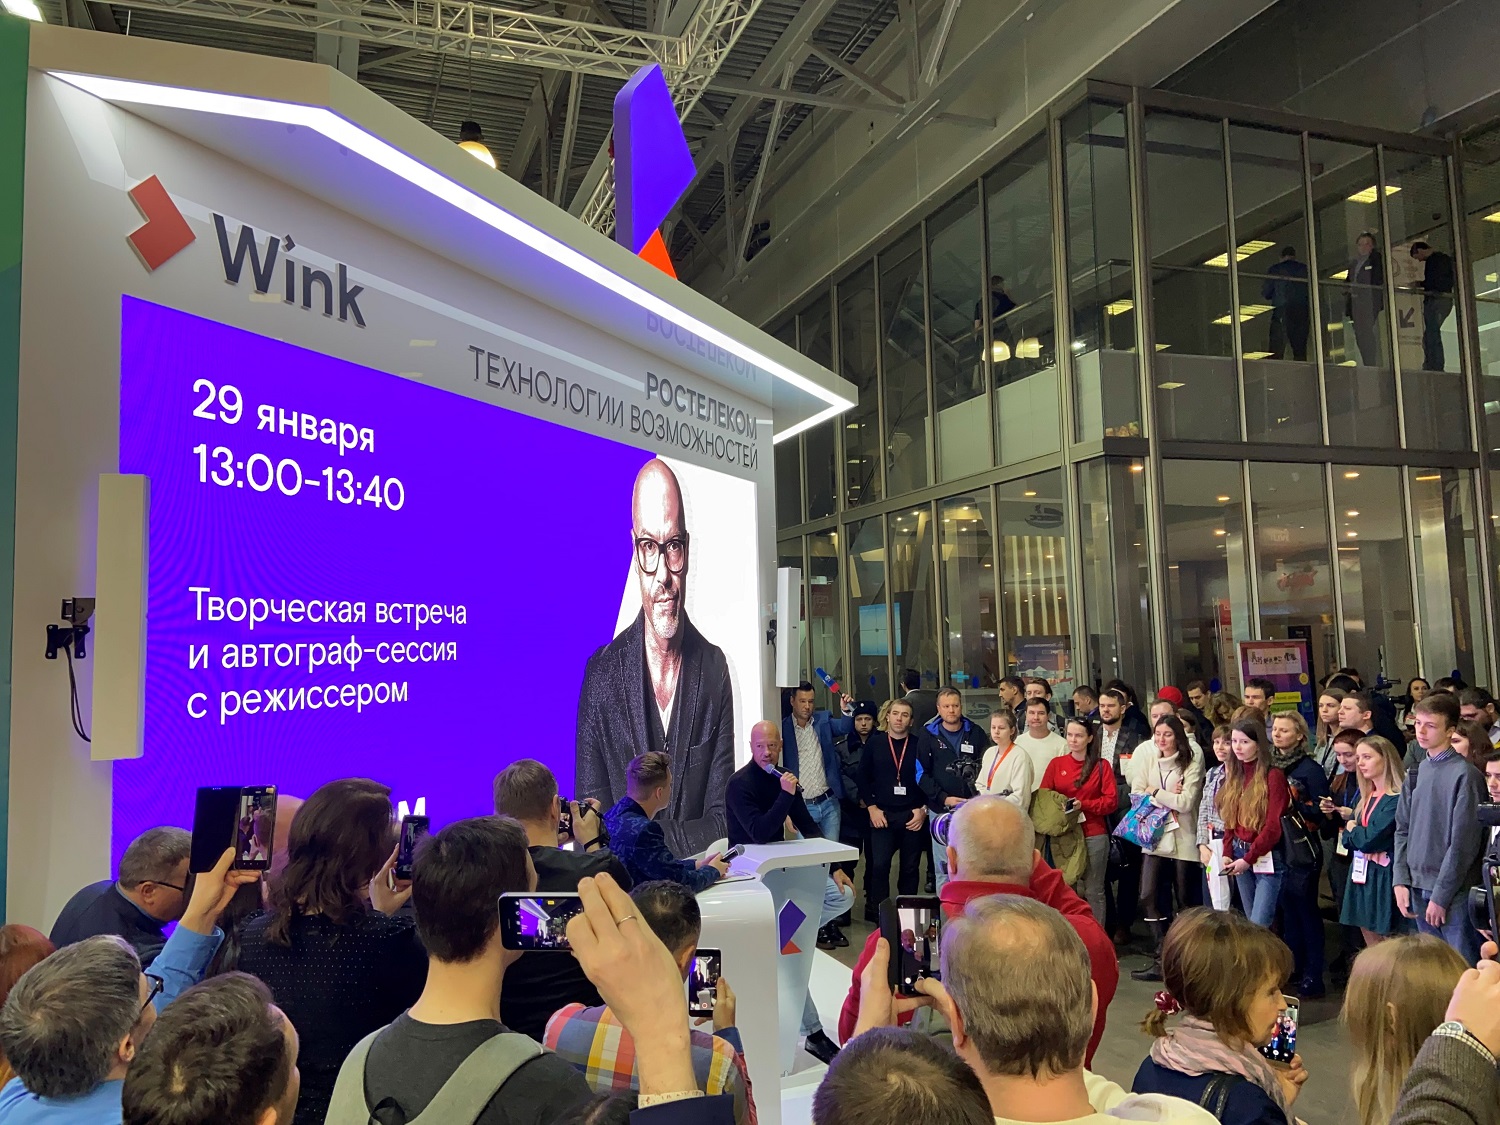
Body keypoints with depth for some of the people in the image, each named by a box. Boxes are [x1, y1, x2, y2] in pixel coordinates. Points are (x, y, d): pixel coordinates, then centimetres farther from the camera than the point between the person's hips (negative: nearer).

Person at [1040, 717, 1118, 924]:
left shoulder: (1101, 766, 3)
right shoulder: (1056, 764, 8)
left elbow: (1111, 801, -3)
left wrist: (1083, 805, -14)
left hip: (1094, 836, -2)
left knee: (1094, 891, 2)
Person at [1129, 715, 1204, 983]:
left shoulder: (1192, 762, -7)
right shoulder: (1147, 757, 7)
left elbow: (1186, 802, -16)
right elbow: (1137, 794, 1)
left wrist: (1155, 792, -8)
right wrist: (1168, 797, -11)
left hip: (1183, 839, -4)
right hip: (1154, 836, 4)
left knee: (1185, 901, 7)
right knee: (1149, 898, -4)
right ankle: (1159, 960, 4)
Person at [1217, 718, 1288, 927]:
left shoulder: (1273, 776, -11)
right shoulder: (1233, 774, 10)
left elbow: (1274, 825, -15)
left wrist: (1248, 858, -13)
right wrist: (1227, 853, 1)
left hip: (1267, 857, -7)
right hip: (1240, 855, 7)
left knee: (1259, 925, -11)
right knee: (1251, 922, 12)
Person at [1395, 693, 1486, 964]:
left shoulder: (1464, 774, -11)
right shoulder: (1417, 772, 9)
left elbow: (1463, 842, -13)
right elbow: (1403, 830, 12)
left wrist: (1441, 895, -12)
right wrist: (1400, 881, 2)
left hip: (1454, 892, -6)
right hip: (1418, 890, 6)